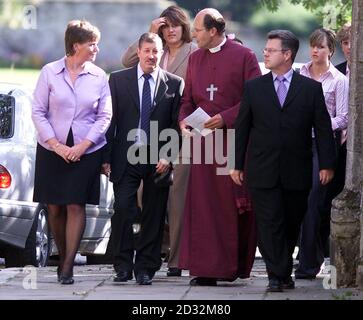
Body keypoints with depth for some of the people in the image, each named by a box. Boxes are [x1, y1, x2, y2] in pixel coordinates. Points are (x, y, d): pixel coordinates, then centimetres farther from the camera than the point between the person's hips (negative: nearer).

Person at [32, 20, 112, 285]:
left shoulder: (99, 77, 2)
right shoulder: (50, 72, -2)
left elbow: (105, 116, 3)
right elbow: (38, 112, -1)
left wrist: (82, 146, -8)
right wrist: (57, 146, -10)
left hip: (87, 151, 0)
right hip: (52, 150, 0)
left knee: (76, 206, -6)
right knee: (55, 208, 4)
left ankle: (68, 267, -6)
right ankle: (63, 257, 22)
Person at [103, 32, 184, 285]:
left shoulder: (174, 84, 5)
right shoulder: (118, 80, 6)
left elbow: (177, 123, 4)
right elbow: (111, 120, 5)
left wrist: (168, 157, -7)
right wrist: (107, 157, -1)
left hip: (158, 160, 0)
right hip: (126, 157, 0)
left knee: (154, 215, 3)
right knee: (123, 210, -9)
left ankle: (146, 268, 10)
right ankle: (123, 266, -1)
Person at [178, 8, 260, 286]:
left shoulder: (243, 56, -2)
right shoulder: (195, 59, 16)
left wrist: (225, 118, -14)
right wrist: (184, 120, -1)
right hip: (203, 141, 4)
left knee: (235, 205, -1)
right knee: (204, 205, -1)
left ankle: (235, 265, 8)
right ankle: (207, 269, 0)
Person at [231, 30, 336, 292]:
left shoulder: (311, 88, 3)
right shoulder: (254, 88, 7)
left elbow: (323, 129, 3)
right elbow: (242, 128, 8)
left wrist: (327, 164, -3)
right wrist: (237, 164, 5)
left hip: (297, 172, 0)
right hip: (263, 171, 0)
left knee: (291, 225, 8)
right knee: (269, 224, -6)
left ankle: (284, 272, 22)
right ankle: (277, 276, -5)